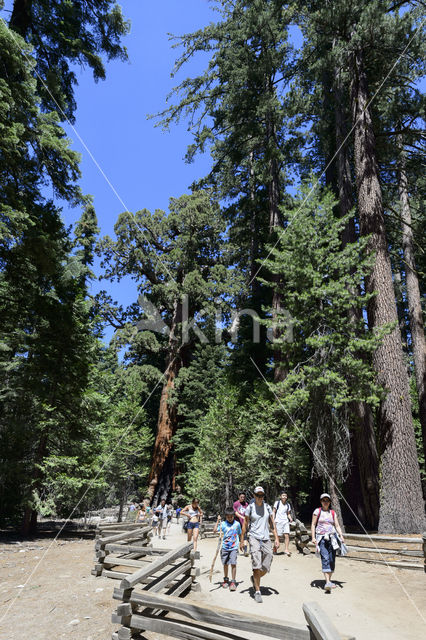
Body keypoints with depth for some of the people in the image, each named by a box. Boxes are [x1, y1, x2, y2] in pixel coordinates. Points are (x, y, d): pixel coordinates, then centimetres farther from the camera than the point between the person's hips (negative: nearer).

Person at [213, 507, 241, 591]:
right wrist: (218, 521, -18)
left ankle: (233, 582, 0)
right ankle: (226, 580, 33)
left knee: (233, 564, -10)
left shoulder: (237, 524, -1)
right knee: (225, 564, 12)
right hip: (225, 547, 1)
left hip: (234, 547, -1)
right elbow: (214, 531, -14)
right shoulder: (223, 524, -5)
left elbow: (240, 534, 13)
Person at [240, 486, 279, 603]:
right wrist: (242, 541, 2)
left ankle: (254, 579, 31)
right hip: (254, 537, -3)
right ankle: (257, 591, 0)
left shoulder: (268, 507, 7)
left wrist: (277, 538, 4)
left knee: (266, 568, 3)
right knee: (257, 565, -12)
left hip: (266, 538, 3)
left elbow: (272, 524, 12)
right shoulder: (250, 508, -1)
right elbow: (245, 525, 4)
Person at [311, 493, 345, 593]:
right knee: (325, 559, -16)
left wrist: (341, 536, -4)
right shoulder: (317, 511, 3)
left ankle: (329, 580, 18)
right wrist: (313, 537, -6)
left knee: (332, 560, 3)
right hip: (321, 538, -4)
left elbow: (337, 525, 11)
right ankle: (327, 582, -21)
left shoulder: (333, 513, 14)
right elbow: (313, 525, 2)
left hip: (331, 538, 4)